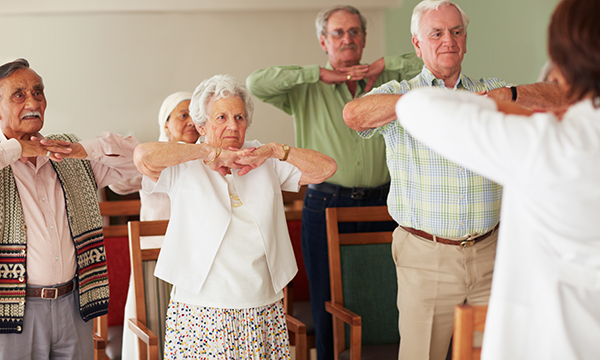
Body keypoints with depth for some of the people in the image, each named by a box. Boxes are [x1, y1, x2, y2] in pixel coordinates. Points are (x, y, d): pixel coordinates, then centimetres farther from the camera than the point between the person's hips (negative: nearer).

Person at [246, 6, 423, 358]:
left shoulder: (387, 81, 10)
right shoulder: (307, 90, 5)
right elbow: (256, 83, -10)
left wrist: (382, 65, -4)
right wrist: (321, 74, -8)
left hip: (380, 204, 2)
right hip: (326, 206, -1)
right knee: (328, 304, 2)